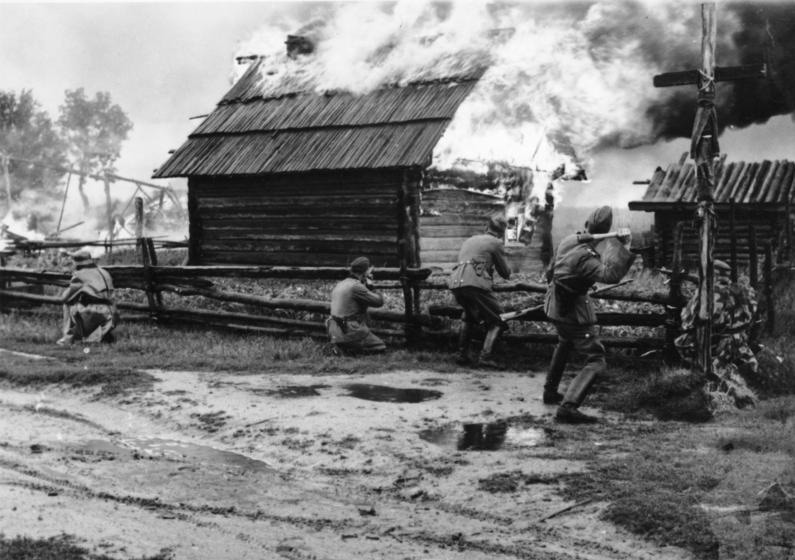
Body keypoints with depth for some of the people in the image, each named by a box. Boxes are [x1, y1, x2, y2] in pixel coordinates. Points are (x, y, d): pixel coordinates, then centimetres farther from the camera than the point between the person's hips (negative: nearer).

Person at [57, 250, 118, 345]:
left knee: (68, 304, 18)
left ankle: (69, 336, 11)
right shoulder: (105, 273, 20)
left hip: (92, 315, -6)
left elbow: (65, 297, 5)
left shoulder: (79, 275, 1)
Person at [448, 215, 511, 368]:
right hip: (475, 283, -7)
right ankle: (486, 357, -12)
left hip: (455, 282, 7)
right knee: (496, 321, 3)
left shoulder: (470, 240, 30)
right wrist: (508, 273, 38)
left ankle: (462, 354, 24)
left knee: (468, 317, 30)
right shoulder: (496, 243, 10)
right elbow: (505, 272, 14)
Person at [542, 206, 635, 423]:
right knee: (596, 361, -8)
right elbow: (610, 275, -46)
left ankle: (550, 392, 43)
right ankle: (568, 407, -22)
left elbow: (550, 271, 14)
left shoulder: (569, 241, -2)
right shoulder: (586, 257, -29)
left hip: (554, 305, 9)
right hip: (574, 312, -9)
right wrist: (623, 247, -40)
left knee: (565, 343, 35)